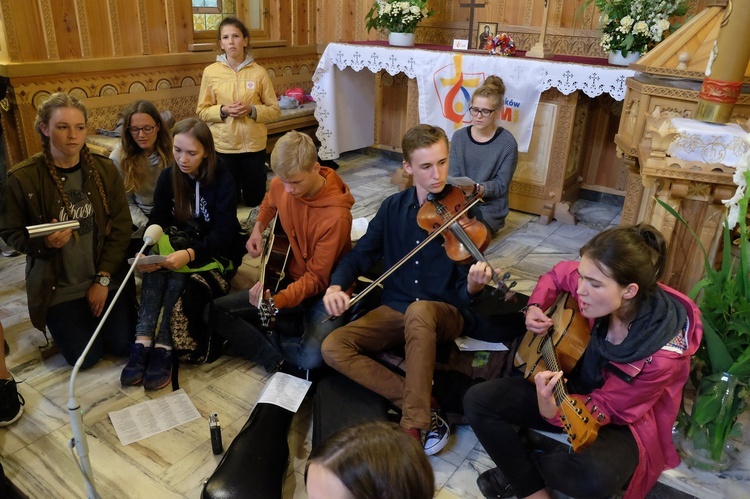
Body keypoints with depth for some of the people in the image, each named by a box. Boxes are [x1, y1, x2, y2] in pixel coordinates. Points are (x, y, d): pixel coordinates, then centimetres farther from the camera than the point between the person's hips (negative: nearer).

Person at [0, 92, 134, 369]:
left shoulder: (105, 170, -5)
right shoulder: (22, 178, -12)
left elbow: (121, 227, -5)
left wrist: (103, 279, -9)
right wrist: (45, 242, -25)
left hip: (107, 279, 2)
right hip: (58, 287, -2)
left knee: (125, 345, 0)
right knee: (85, 357, -4)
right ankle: (64, 319, 29)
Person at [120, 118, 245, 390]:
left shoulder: (222, 180, -14)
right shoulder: (168, 177, -1)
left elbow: (224, 233, -21)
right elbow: (156, 222, -7)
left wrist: (190, 254, -39)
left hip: (216, 255, -3)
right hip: (179, 246, 4)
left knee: (176, 274, -32)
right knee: (155, 266, -29)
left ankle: (163, 347, -32)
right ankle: (144, 342, -33)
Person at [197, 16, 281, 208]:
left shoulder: (258, 72, -5)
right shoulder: (210, 72, -4)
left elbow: (275, 110, -1)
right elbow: (202, 111, 2)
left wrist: (251, 110, -18)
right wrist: (223, 110, -16)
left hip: (254, 144, 0)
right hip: (223, 145, 0)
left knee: (254, 199, 13)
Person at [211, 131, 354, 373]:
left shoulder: (336, 216, -28)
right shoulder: (280, 185, -8)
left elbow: (317, 278, -22)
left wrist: (277, 301, -37)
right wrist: (258, 229, 3)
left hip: (324, 292, -5)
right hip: (290, 278, 6)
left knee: (310, 358, -31)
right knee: (217, 310, -6)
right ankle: (277, 356, -7)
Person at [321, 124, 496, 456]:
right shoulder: (393, 208, 1)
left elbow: (464, 292, -13)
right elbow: (361, 254, 4)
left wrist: (474, 285, -38)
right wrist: (336, 285, -17)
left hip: (446, 315, -4)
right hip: (395, 310, 4)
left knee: (419, 310, -40)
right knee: (333, 347, -16)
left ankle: (413, 426, -27)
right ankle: (425, 409, -16)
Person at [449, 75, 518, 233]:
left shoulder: (507, 143, -9)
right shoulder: (459, 137, 1)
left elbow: (501, 185, -9)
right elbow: (454, 175, 0)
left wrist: (477, 189, -27)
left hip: (489, 208, -3)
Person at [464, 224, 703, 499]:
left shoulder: (662, 353, -31)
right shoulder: (595, 285, -19)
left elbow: (606, 407, -23)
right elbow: (557, 274, 5)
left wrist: (553, 411, -42)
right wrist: (534, 308, -12)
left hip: (623, 420, -4)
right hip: (570, 383, 5)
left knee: (597, 477, -37)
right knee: (477, 400, -10)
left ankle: (523, 467, -2)